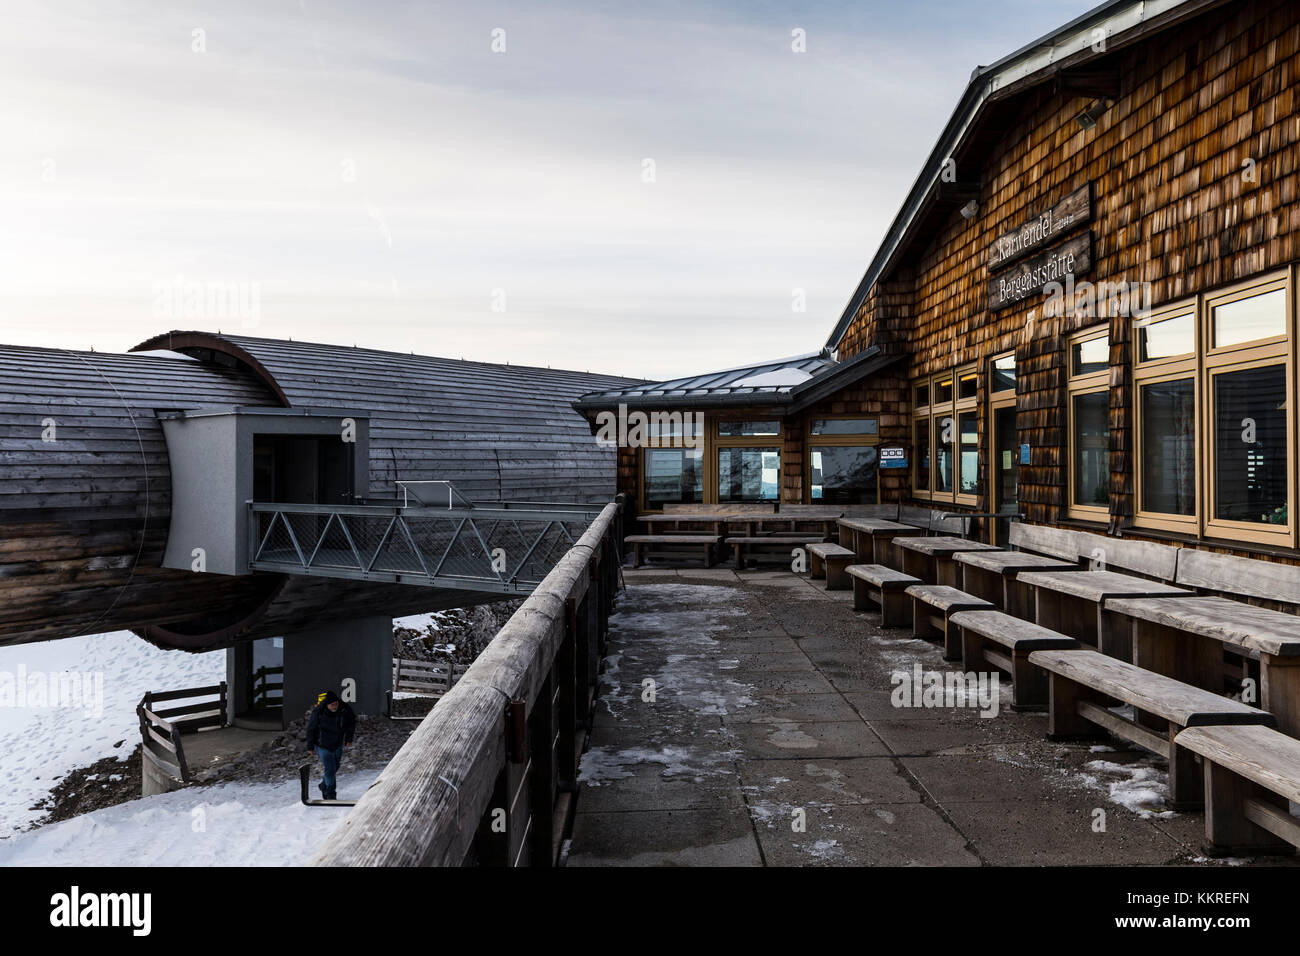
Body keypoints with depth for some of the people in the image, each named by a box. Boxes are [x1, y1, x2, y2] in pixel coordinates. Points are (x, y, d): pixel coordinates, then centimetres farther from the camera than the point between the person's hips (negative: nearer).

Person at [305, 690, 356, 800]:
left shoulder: (344, 709, -14)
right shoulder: (318, 712, -21)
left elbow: (352, 722, 6)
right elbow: (311, 729, -7)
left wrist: (349, 738, 2)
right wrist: (310, 746, -2)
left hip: (338, 745, 4)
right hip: (323, 746, -4)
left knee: (335, 768, 17)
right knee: (330, 770, -8)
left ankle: (324, 786, 42)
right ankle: (331, 794, 6)